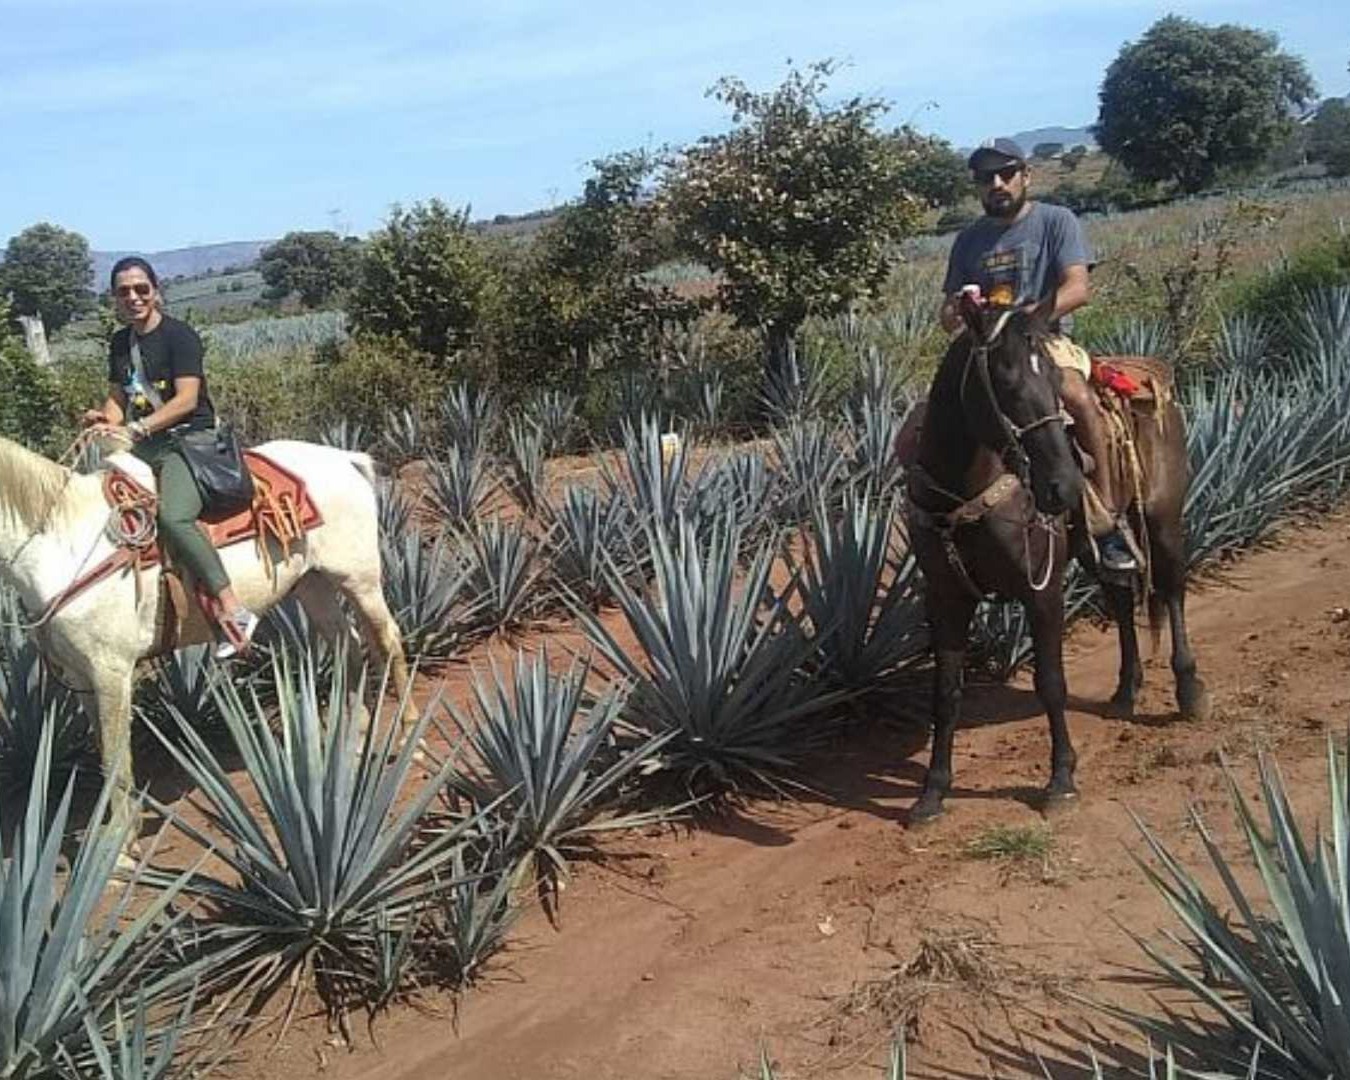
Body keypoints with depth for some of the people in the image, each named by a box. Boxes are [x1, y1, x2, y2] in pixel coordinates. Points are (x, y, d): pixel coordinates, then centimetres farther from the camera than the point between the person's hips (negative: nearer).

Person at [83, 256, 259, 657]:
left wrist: (136, 429, -25)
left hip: (191, 440, -9)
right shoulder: (121, 343, 15)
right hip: (143, 445, 9)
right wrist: (105, 419, -4)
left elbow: (187, 399, -16)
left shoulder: (179, 335, -7)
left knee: (172, 516, -33)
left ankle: (234, 611, -31)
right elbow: (118, 397, 20)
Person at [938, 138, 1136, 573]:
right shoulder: (969, 239, 16)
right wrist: (956, 312, -11)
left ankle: (1108, 515, -29)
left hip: (1047, 340, -4)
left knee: (1077, 395, -37)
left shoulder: (1056, 221, 3)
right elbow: (947, 313, 16)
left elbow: (1078, 288, -11)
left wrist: (1027, 315, -29)